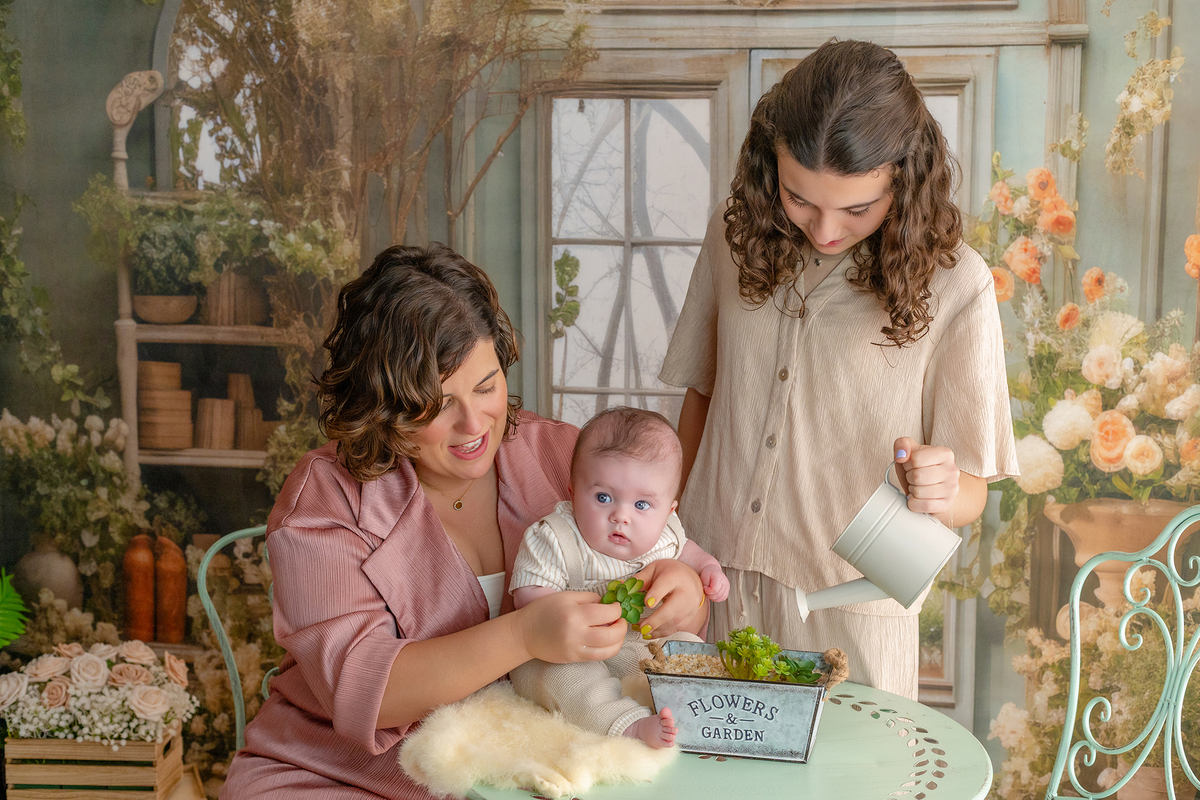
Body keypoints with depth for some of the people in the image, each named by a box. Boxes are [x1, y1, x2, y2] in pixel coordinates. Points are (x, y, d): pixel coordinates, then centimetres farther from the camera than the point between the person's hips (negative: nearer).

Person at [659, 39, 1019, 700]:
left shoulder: (954, 284, -13)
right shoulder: (736, 234, -2)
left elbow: (970, 494, -7)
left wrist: (938, 491, -28)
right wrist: (669, 520, 6)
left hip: (849, 604, -3)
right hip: (717, 581, 3)